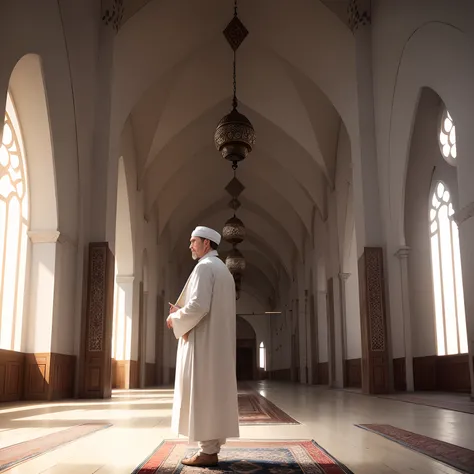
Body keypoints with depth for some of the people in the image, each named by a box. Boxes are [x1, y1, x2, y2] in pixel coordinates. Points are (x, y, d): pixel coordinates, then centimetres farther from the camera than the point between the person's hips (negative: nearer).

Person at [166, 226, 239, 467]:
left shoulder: (204, 267, -11)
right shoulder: (223, 269, 19)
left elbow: (199, 305, -22)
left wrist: (176, 318, -6)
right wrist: (182, 311, 17)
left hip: (203, 341, -10)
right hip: (217, 341, 10)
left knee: (202, 393, -6)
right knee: (213, 392, 10)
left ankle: (207, 452, -4)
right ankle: (212, 447, 14)